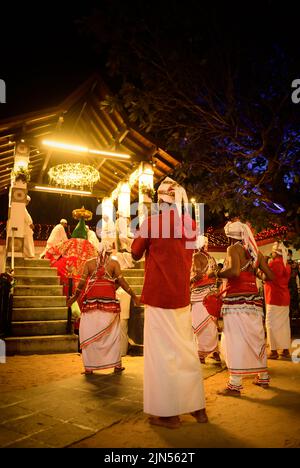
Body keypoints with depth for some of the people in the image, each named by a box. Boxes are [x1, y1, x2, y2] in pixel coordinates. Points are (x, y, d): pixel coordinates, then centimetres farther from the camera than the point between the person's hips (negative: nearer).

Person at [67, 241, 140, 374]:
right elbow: (121, 281, -5)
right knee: (113, 333, 12)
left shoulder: (89, 263, 4)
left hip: (91, 301, 1)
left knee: (89, 334, 8)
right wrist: (133, 296, 1)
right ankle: (117, 365, 17)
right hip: (109, 301, 0)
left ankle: (89, 367, 9)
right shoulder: (114, 263, 0)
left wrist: (75, 297, 13)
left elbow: (82, 282, 1)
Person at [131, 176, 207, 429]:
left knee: (163, 352, 3)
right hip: (182, 295, 6)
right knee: (186, 349, 14)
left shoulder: (152, 222, -11)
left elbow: (135, 254, 0)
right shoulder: (191, 224, 4)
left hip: (159, 295, -5)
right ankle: (198, 406, 25)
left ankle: (169, 413, 13)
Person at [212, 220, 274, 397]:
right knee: (256, 339, 17)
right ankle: (263, 377, 29)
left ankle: (235, 385, 0)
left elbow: (234, 271, -25)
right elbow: (271, 276, 12)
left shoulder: (234, 249, -8)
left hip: (236, 301, -7)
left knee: (236, 341, -4)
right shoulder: (256, 251, 11)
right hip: (254, 300, 7)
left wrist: (216, 274, -11)